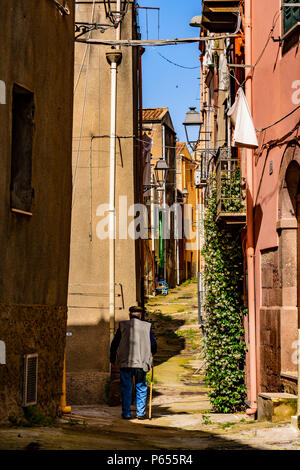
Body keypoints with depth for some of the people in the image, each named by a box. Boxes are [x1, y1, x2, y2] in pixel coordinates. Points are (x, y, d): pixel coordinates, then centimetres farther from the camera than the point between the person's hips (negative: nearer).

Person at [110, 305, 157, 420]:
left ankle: (126, 413, 6)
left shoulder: (123, 326, 3)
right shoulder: (147, 326, 4)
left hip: (125, 363, 0)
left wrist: (112, 359, 18)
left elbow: (114, 344, 5)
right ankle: (141, 413, 9)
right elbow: (153, 344, 7)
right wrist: (151, 355, 27)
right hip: (141, 363, 0)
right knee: (141, 389, 10)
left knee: (126, 389, 7)